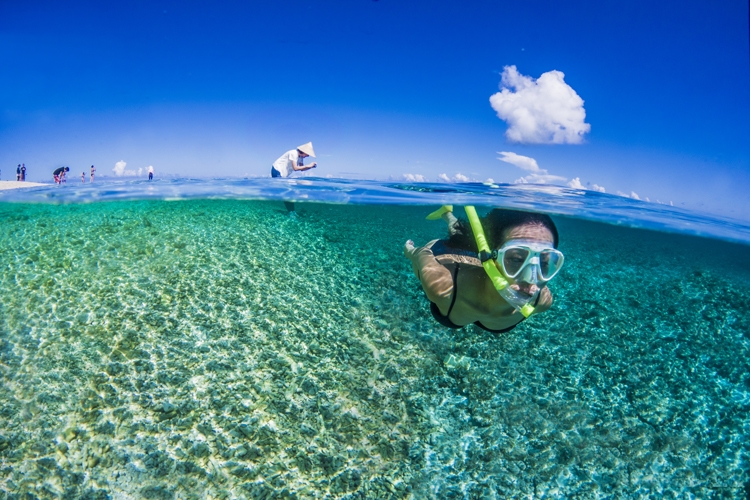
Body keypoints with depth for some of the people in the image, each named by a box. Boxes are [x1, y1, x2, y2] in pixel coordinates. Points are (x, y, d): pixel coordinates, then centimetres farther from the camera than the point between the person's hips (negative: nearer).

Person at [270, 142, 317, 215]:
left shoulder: (300, 156, 3)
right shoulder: (293, 153, -23)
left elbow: (302, 169, 6)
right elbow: (295, 168, -28)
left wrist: (311, 167, -10)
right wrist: (308, 165, -25)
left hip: (283, 174, 10)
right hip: (277, 171, -9)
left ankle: (292, 211, 9)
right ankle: (291, 211, -9)